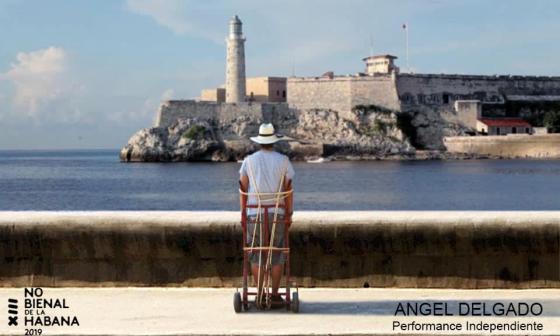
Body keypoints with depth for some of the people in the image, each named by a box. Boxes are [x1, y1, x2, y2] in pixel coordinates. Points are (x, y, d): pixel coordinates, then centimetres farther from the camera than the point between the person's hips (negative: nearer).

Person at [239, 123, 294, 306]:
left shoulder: (249, 160, 2)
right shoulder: (283, 161, 1)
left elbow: (243, 189, 1)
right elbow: (289, 189, -3)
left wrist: (243, 213, 6)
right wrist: (289, 214, 2)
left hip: (254, 213, 1)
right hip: (277, 213, 0)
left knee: (256, 255, 6)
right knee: (277, 254, 5)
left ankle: (260, 294, 3)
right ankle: (275, 294, 3)